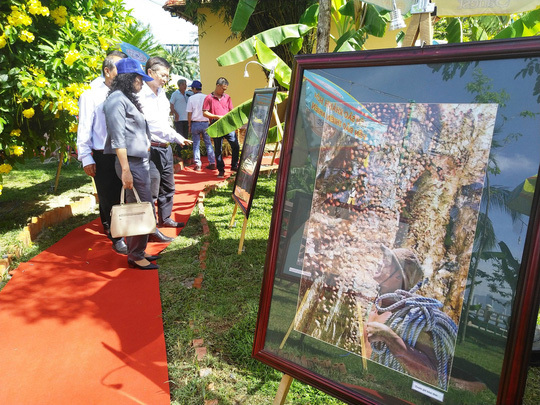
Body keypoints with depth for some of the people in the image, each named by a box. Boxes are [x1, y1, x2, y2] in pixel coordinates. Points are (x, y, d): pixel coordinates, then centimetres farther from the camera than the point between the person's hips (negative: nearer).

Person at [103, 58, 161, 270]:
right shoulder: (117, 100, -11)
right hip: (132, 164, -10)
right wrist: (125, 170, -23)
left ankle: (137, 252, 23)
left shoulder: (128, 99, 19)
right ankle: (135, 256, 5)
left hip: (141, 162, 10)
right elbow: (118, 138, -18)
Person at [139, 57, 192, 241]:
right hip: (151, 149, -9)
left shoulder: (161, 93, 15)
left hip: (166, 148, 9)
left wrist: (177, 137, 18)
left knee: (168, 187, 20)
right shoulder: (140, 95, -14)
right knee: (151, 191, -4)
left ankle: (165, 218, 36)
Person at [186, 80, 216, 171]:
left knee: (196, 144, 6)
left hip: (195, 123, -1)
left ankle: (198, 164, 5)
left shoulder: (191, 98, -4)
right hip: (205, 123, 2)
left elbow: (189, 114, -3)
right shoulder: (207, 97, 0)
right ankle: (212, 163, 8)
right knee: (208, 143, 9)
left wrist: (189, 126, 5)